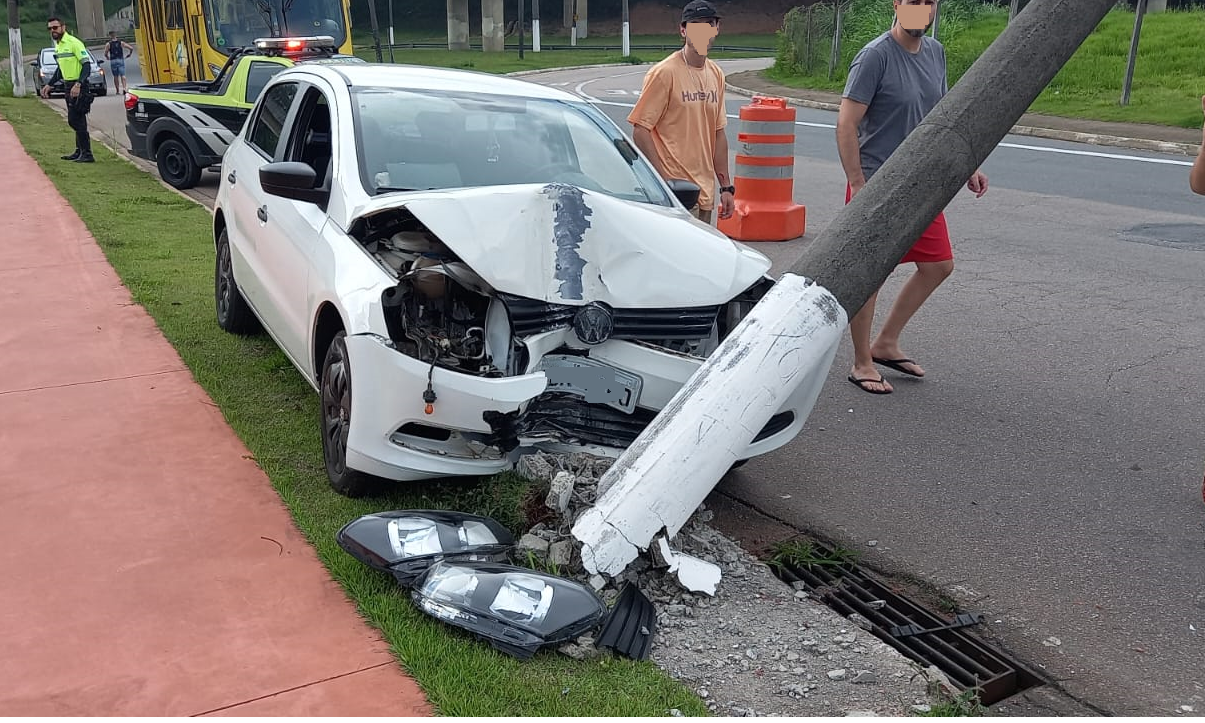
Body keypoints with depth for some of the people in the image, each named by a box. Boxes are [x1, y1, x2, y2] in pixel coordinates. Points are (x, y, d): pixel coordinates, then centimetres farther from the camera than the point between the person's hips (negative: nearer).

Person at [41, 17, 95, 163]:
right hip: (68, 86, 9)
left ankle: (87, 154, -8)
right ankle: (80, 151, 21)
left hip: (78, 87, -9)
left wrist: (78, 84, -29)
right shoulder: (58, 45, 16)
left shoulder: (74, 43, -13)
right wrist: (49, 84, 26)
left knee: (75, 120, -11)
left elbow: (87, 65, -19)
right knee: (77, 120, 14)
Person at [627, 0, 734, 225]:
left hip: (705, 193, 8)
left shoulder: (715, 74, 14)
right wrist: (664, 181, -16)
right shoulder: (664, 73, -9)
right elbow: (640, 131, -11)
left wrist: (726, 186, 16)